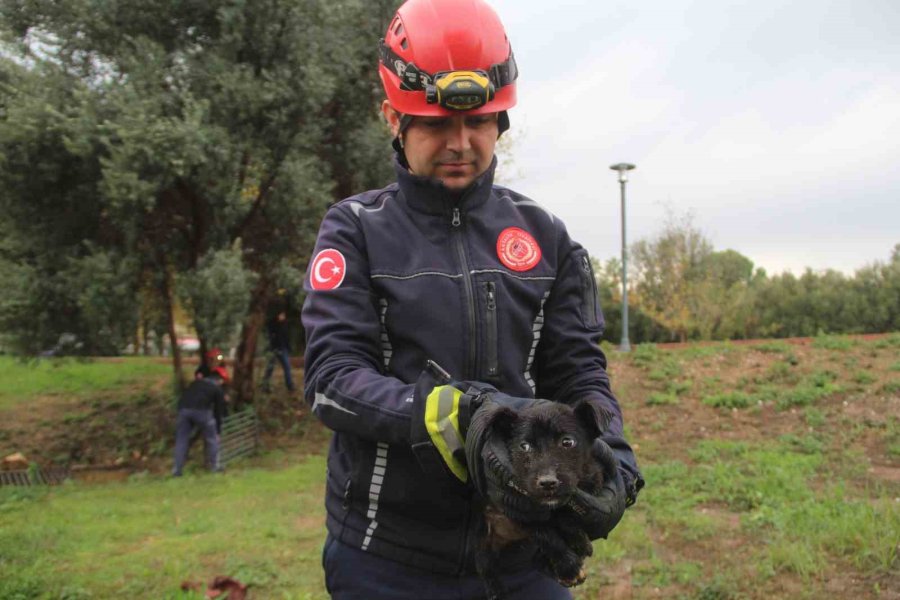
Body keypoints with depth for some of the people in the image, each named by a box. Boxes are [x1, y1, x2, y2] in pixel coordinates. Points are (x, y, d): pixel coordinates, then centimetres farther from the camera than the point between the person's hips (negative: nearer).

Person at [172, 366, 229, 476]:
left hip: (183, 409, 3)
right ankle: (213, 466, 21)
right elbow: (219, 411, 20)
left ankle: (177, 469, 10)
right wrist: (218, 430, 27)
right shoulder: (218, 389, 18)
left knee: (181, 440, 12)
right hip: (201, 410, -3)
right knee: (211, 438, 15)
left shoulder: (196, 382, 30)